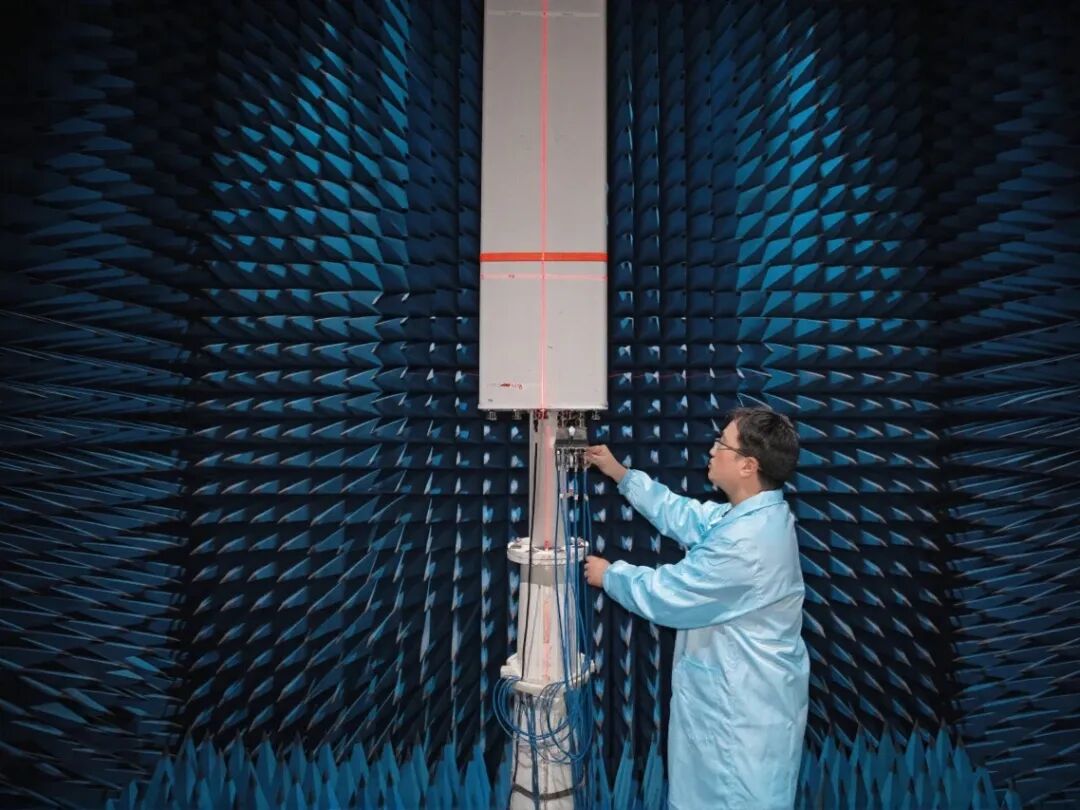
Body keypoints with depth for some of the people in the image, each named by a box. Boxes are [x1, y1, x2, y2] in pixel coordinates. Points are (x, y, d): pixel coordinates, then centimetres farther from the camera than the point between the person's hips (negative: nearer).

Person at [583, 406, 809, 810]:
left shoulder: (748, 540, -32)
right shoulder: (750, 515, 0)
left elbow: (668, 595, -24)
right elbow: (684, 516, 11)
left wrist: (610, 574, -6)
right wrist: (621, 474, 11)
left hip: (747, 710, -9)